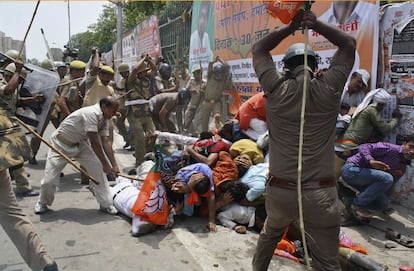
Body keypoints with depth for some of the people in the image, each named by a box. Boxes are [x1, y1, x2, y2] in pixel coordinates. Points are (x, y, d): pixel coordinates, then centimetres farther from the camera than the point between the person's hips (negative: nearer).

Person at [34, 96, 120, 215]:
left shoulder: (104, 119, -5)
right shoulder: (92, 113, -32)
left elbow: (106, 142, -10)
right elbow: (94, 142, -32)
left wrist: (114, 165, -18)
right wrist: (106, 165, -27)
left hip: (79, 143, 7)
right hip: (61, 144, -7)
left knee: (98, 168, -8)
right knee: (49, 179, -5)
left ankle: (106, 204, 2)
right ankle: (42, 203, 27)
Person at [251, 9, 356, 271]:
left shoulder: (276, 89, -4)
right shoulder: (328, 89, -4)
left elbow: (259, 49, 12)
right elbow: (349, 43, 11)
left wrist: (290, 27, 7)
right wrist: (315, 24, 4)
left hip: (279, 190, 3)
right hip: (320, 193, -2)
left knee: (270, 234, 31)